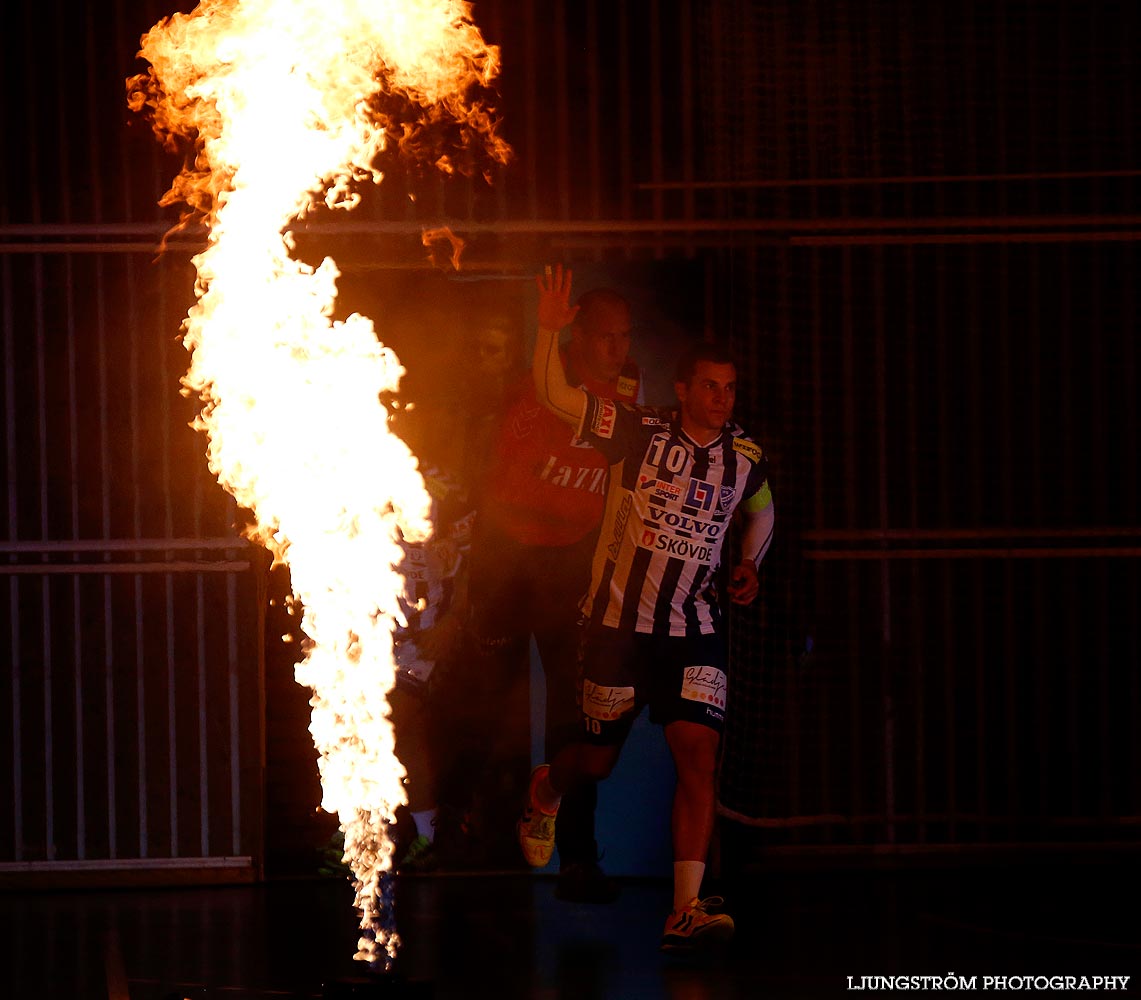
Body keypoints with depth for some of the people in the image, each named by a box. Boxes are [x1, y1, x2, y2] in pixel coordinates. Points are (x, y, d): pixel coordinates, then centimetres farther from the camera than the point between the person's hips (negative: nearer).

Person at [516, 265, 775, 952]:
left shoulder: (746, 457, 3)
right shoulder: (640, 432, -8)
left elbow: (761, 512, 26)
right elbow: (555, 398, -13)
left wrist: (750, 565, 11)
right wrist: (551, 330, -26)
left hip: (694, 630, 2)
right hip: (619, 619, -2)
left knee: (699, 755, -14)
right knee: (600, 759, 10)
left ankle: (686, 910, -17)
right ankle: (545, 791, 49)